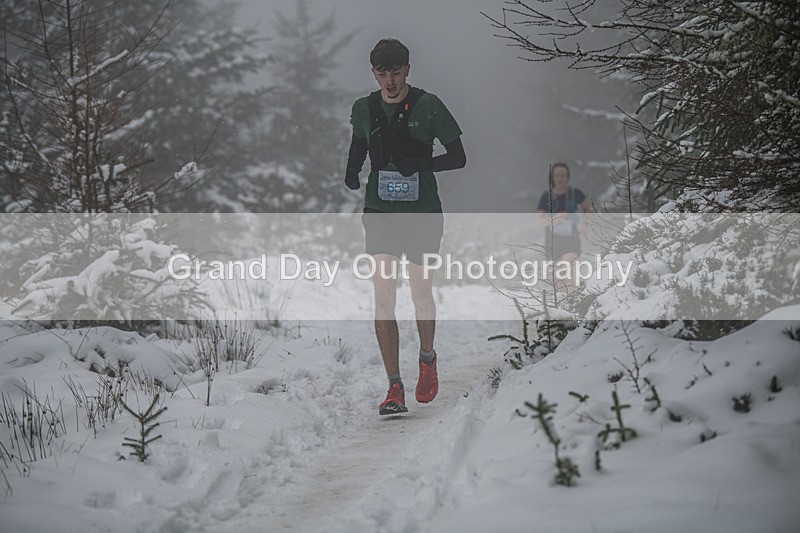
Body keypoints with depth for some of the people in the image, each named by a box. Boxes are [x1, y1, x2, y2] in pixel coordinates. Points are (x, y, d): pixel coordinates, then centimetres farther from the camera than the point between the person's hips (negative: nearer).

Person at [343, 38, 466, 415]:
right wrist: (351, 174, 3)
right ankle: (394, 388, -8)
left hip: (422, 213, -2)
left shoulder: (428, 106, -6)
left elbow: (458, 157, -3)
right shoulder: (364, 109, 3)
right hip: (380, 211, 2)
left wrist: (421, 162, -20)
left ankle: (427, 358, 36)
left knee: (420, 290, 6)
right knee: (383, 296, -8)